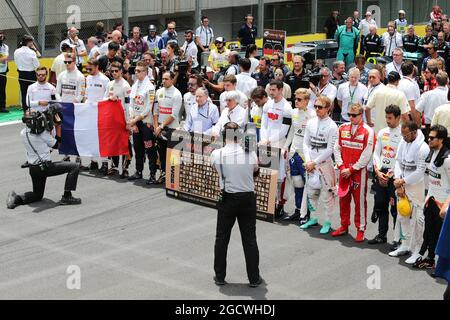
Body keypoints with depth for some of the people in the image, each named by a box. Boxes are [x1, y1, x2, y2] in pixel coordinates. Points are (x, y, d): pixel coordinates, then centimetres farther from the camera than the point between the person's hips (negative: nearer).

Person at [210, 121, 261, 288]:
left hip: (227, 199, 0)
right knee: (249, 239, 8)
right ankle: (254, 278, 14)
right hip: (248, 198, 0)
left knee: (222, 238, 13)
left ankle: (220, 276, 20)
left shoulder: (217, 154, -12)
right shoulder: (250, 153, -10)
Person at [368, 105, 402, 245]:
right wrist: (378, 171, -1)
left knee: (395, 208, -3)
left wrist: (390, 174, -13)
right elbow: (376, 153, 11)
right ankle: (382, 235, 20)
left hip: (394, 175, -6)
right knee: (380, 205, 10)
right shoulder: (382, 132, 10)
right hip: (380, 173, 6)